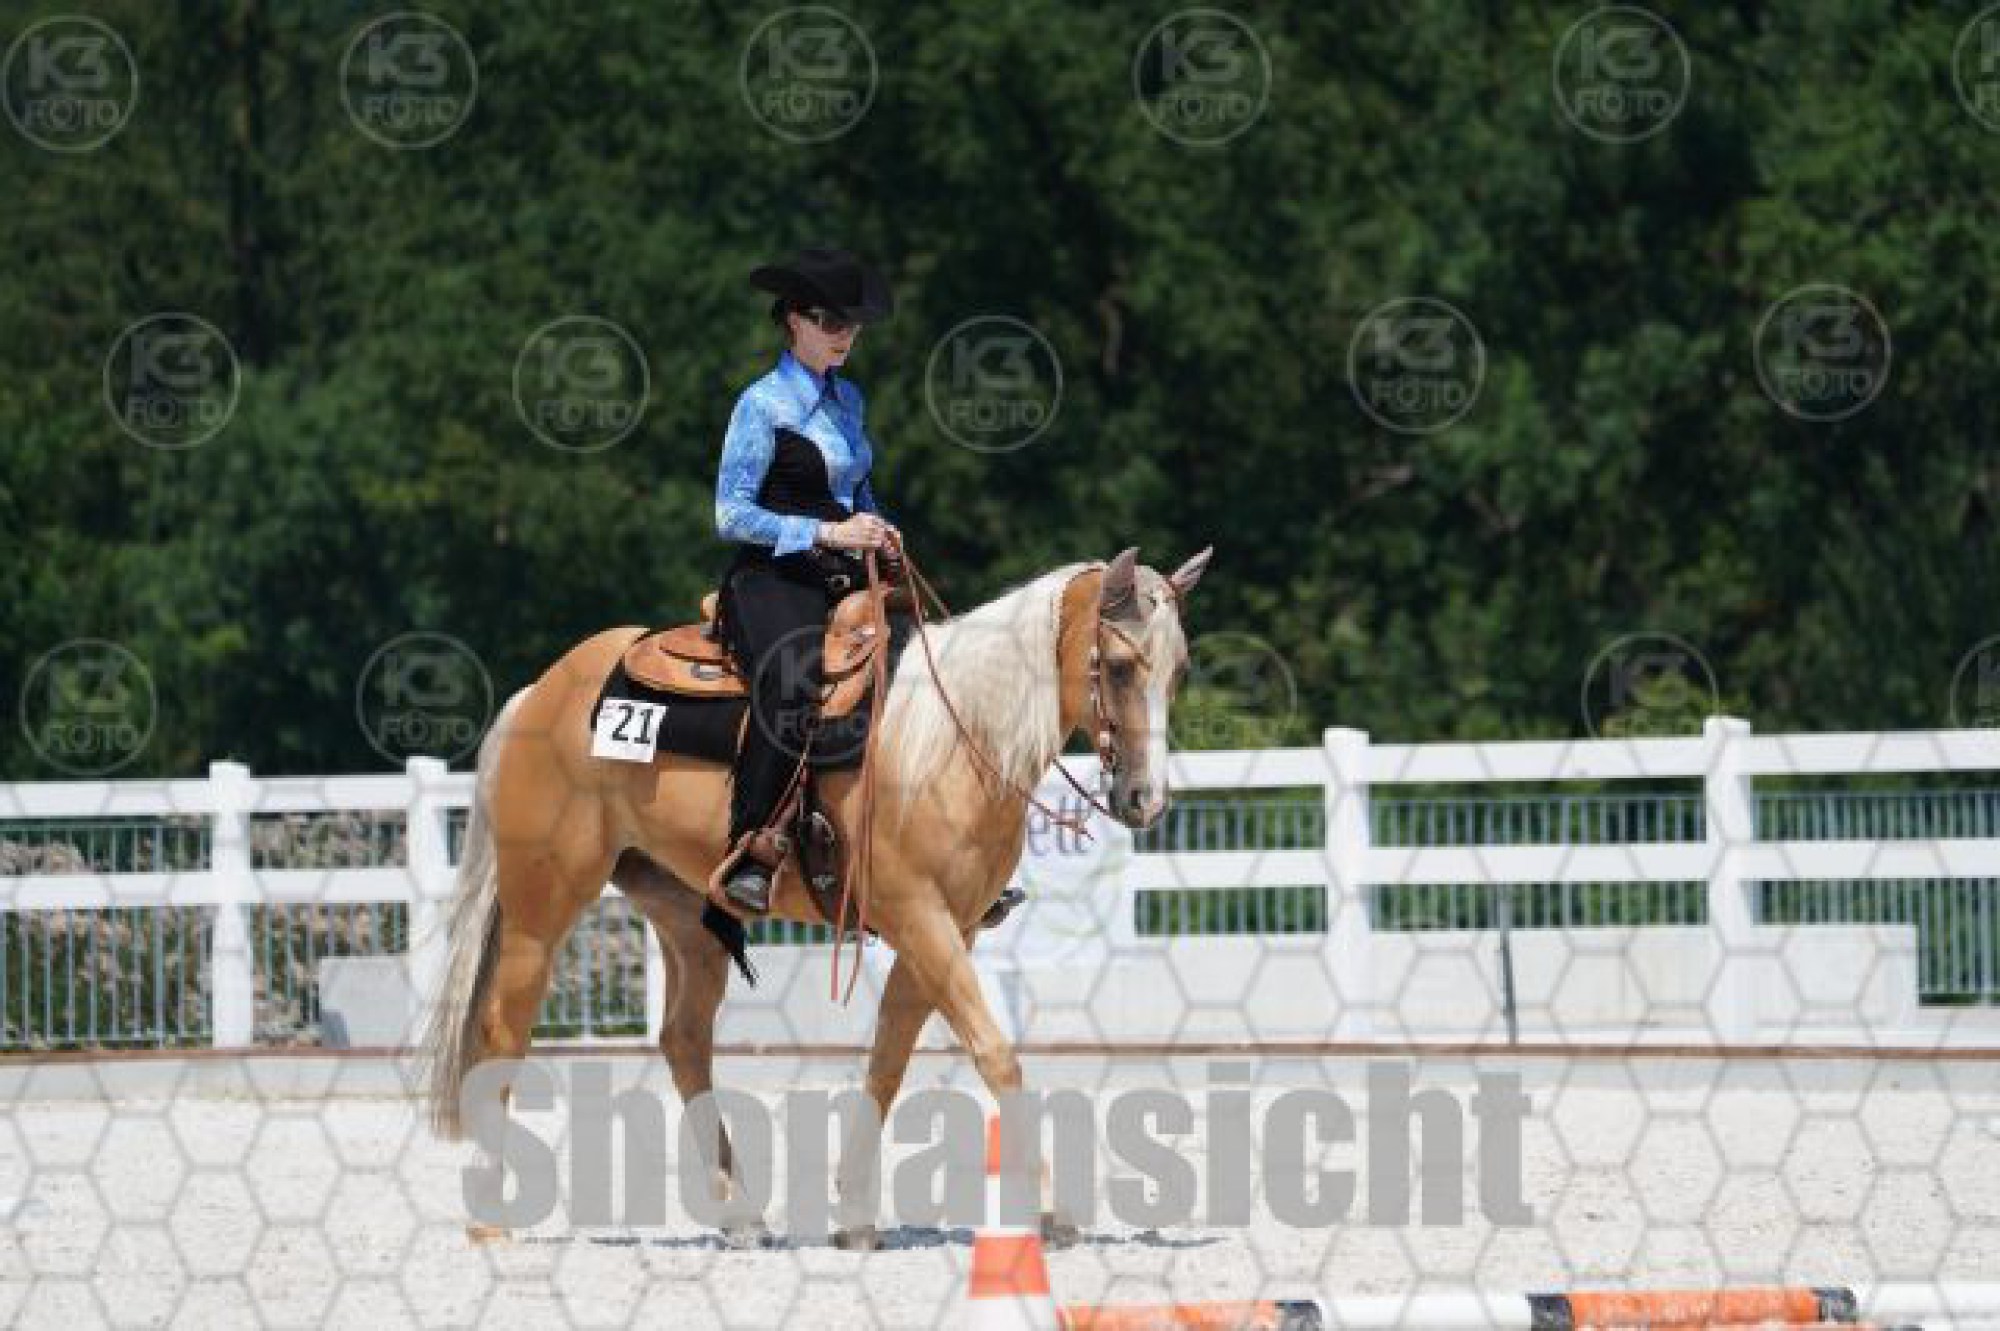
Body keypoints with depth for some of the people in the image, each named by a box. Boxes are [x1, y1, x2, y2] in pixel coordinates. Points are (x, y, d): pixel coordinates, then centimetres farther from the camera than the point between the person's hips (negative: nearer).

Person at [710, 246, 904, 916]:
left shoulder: (848, 398, 17)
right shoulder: (763, 405, -6)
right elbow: (733, 514, -10)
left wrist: (880, 529, 8)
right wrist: (828, 533, -17)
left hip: (842, 582, 7)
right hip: (771, 581, -7)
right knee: (794, 687, -35)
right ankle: (745, 854, -34)